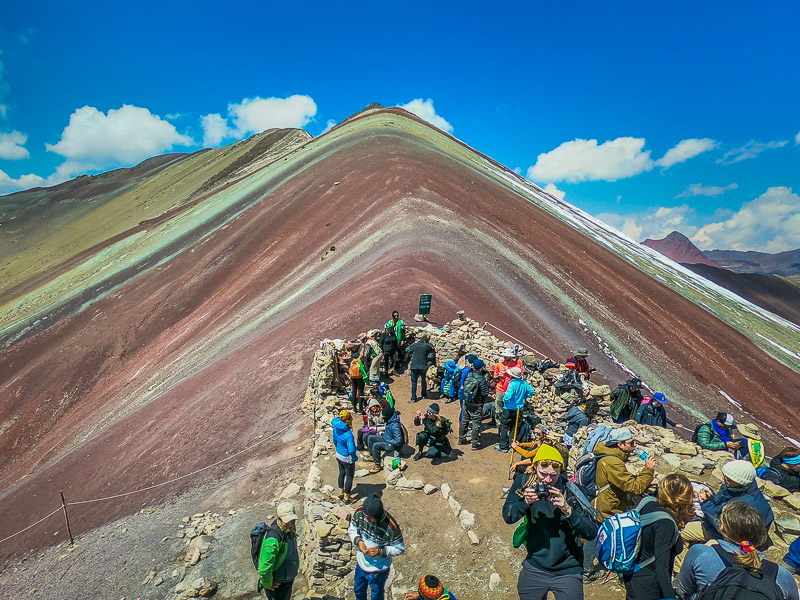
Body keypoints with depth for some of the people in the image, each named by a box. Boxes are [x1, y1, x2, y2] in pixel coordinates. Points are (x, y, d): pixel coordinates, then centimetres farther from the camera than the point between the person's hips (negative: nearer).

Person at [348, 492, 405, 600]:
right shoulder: (359, 513, -24)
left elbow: (399, 549, -21)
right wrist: (358, 541, -23)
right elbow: (352, 529, -4)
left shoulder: (391, 527, -36)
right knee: (358, 590, 31)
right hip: (361, 563, 4)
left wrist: (380, 551, -32)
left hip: (378, 569, -4)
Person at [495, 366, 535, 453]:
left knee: (504, 427, 6)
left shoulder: (512, 384, -22)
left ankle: (503, 446, 9)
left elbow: (508, 397, -28)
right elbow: (532, 391, 7)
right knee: (515, 427, 18)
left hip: (509, 409, -7)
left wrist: (503, 397, -6)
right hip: (519, 409, 7)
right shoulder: (524, 383, -2)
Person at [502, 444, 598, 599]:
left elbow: (592, 533, -18)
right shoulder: (524, 482, -11)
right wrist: (525, 502, -30)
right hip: (534, 567, 2)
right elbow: (508, 517, -12)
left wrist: (568, 511, -33)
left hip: (567, 571, -2)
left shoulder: (572, 491, -16)